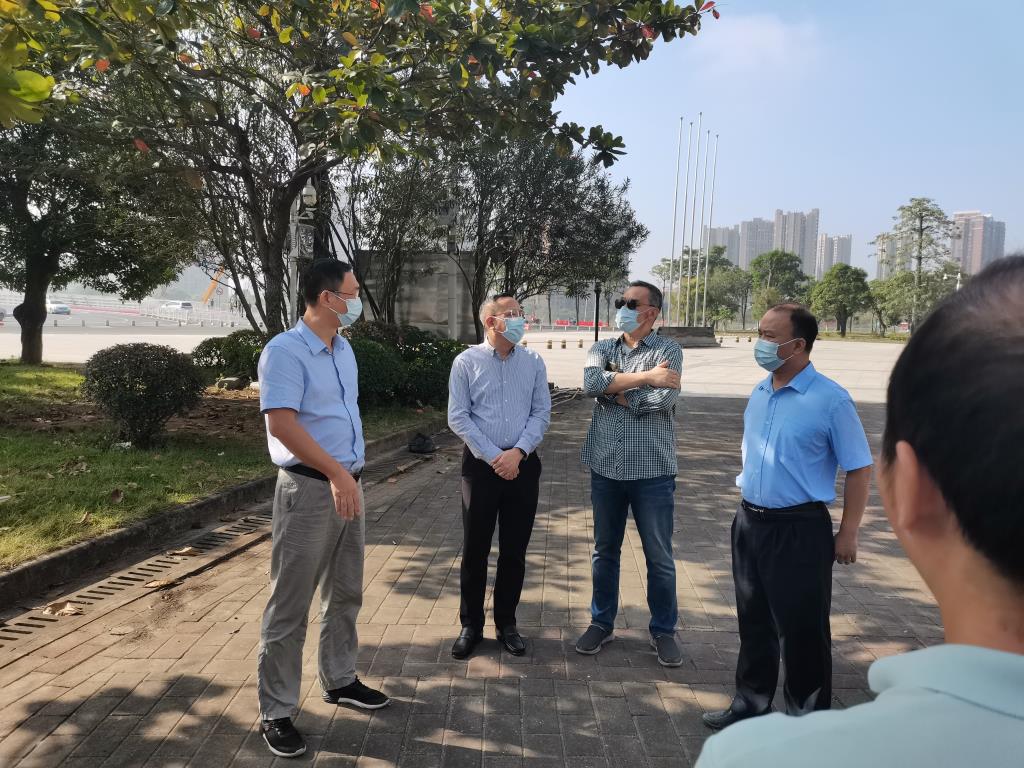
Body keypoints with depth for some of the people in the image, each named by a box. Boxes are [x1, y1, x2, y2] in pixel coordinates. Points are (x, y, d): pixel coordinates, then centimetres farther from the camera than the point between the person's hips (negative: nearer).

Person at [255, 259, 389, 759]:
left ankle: (339, 680, 35)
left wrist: (350, 475, 18)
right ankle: (276, 713, 14)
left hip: (348, 485, 8)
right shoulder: (285, 351, -15)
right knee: (290, 606, 1)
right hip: (308, 489, -8)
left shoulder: (344, 349, 10)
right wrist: (336, 474, -25)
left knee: (346, 593, 18)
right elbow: (281, 425, -24)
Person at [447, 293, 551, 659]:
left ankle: (506, 623, 25)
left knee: (515, 549, 10)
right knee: (475, 547, 5)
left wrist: (517, 453, -11)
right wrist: (493, 456, -11)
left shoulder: (533, 362, 4)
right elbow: (458, 417, -6)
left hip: (523, 463, 2)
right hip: (480, 463, -2)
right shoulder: (467, 362, -3)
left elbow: (542, 413, 2)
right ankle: (471, 625, 20)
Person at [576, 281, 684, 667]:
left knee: (659, 557, 8)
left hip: (653, 471, -3)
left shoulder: (668, 351, -3)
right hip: (606, 468, 3)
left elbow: (662, 400, -19)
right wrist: (645, 377, -18)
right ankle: (602, 623, 32)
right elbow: (591, 382, -14)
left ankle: (663, 630, 26)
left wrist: (612, 388, -10)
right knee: (604, 551, 15)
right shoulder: (602, 349, 7)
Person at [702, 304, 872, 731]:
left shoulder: (830, 399, -15)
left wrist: (847, 533, -11)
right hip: (749, 523, 7)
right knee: (753, 621, 18)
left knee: (801, 629, 6)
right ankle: (751, 704, 35)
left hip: (799, 529, -6)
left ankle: (808, 717, 26)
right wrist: (749, 512, 16)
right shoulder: (759, 393, 6)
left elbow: (858, 468, -11)